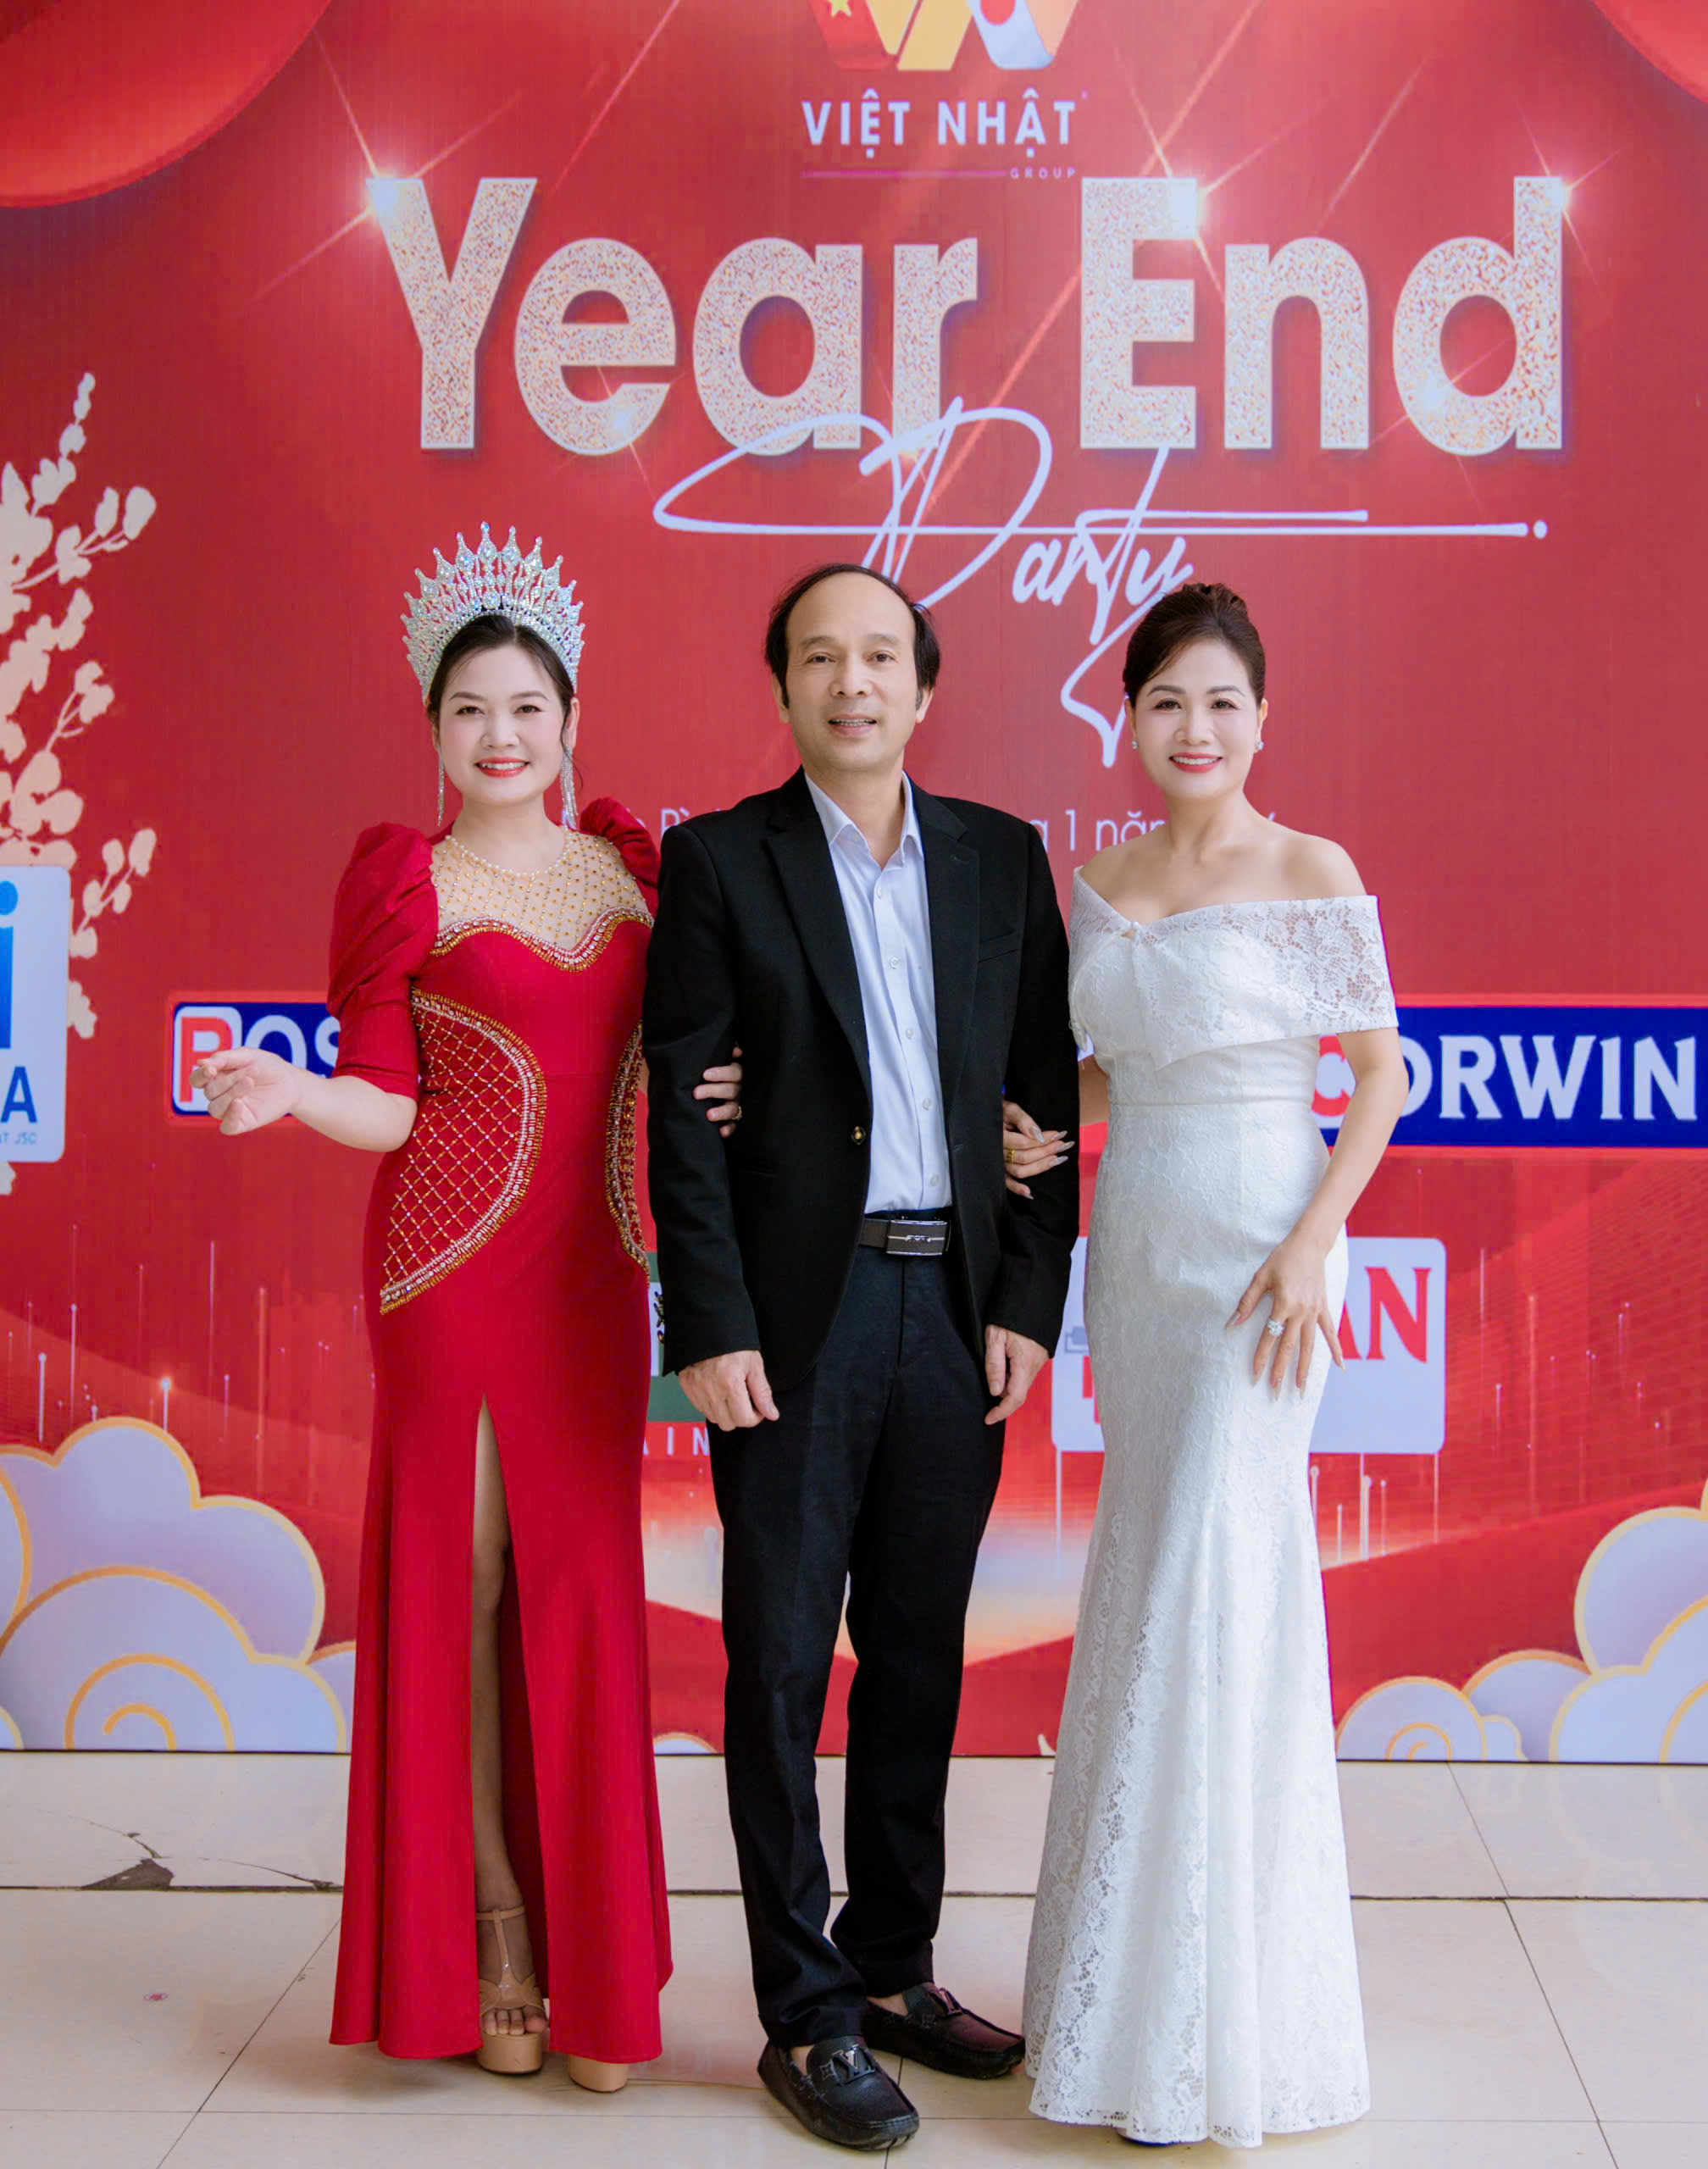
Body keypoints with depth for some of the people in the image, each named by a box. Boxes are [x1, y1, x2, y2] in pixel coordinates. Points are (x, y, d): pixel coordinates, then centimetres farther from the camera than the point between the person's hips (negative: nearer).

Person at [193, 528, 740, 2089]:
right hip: (456, 1267, -4)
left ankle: (590, 1961, 19)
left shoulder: (625, 858, 12)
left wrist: (710, 1083, 2)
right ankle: (490, 1953, 14)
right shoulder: (404, 879, -1)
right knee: (461, 1583, 1)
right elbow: (388, 1104, -3)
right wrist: (286, 1093, -21)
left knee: (584, 1593, 7)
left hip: (593, 1270, 4)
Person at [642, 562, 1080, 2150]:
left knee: (920, 1656, 12)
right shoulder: (720, 861, -1)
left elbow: (1045, 1089, 8)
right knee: (782, 1659, 3)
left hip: (958, 1310, 4)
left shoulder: (1002, 858, 9)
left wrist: (1029, 1303, 1)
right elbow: (683, 1112, -5)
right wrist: (710, 1328, -12)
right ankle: (807, 2016, 14)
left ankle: (894, 1970, 27)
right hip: (796, 1317, -3)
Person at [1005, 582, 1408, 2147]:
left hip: (1260, 1241, -5)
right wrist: (1047, 1131, -1)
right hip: (1135, 1241, 6)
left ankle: (1210, 2017, 7)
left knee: (1216, 1578, -6)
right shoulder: (1098, 886, 10)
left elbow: (1381, 1076, -4)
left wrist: (1313, 1241, -15)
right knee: (1148, 1574, 10)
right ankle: (1136, 1964, 23)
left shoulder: (1313, 875, -6)